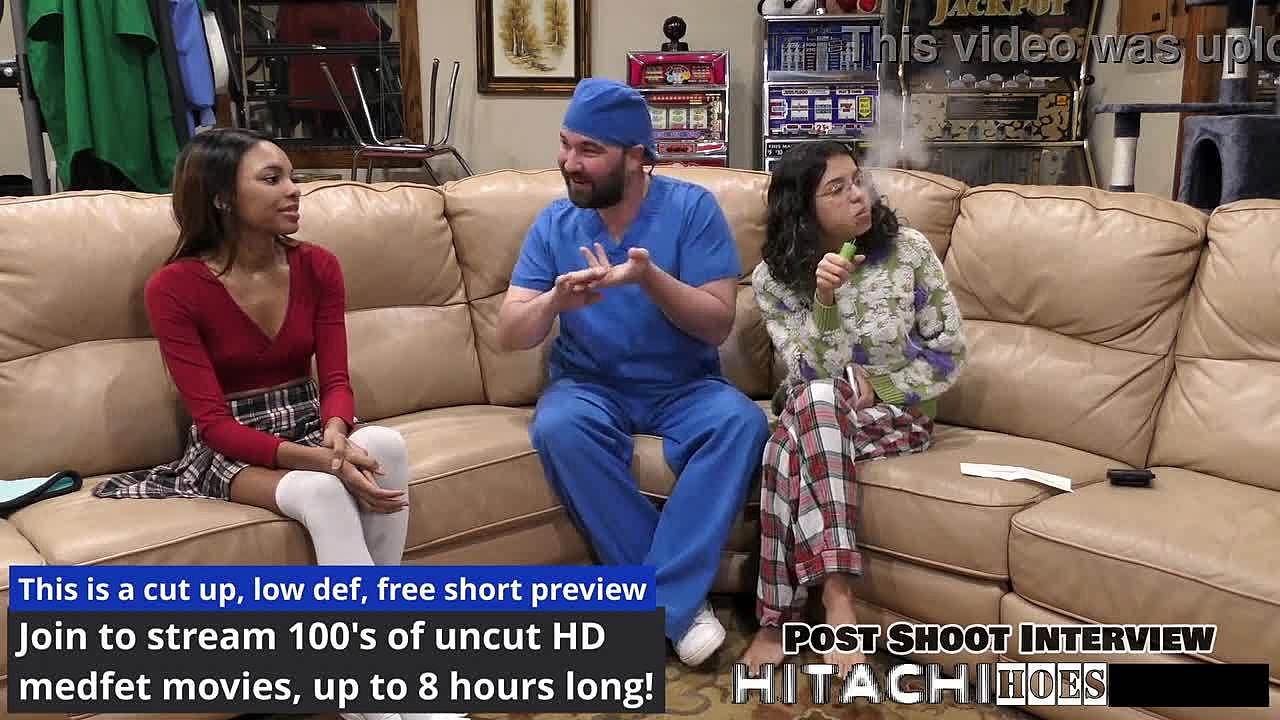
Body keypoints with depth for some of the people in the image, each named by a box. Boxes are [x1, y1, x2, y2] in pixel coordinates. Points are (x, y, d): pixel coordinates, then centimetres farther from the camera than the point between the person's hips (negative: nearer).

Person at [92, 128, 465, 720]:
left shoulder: (317, 267, 0)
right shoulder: (173, 288, -12)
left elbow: (335, 379, -2)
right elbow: (213, 421, -16)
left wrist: (335, 434, -27)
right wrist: (321, 460, -30)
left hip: (310, 427, 4)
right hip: (230, 448, -4)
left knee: (385, 443, -31)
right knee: (322, 492, -36)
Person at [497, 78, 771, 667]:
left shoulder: (692, 207, -8)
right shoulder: (555, 223, -2)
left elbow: (718, 325, -13)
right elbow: (508, 335, -5)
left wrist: (651, 278, -30)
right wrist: (555, 300, -27)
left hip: (684, 386, -1)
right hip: (590, 385, 1)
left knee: (741, 421, -32)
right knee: (558, 428, -32)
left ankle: (657, 605, -25)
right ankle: (679, 601, -21)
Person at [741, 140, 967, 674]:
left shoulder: (908, 250, -8)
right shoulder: (773, 277, -6)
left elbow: (949, 354, -4)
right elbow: (812, 375, -14)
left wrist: (876, 388, -13)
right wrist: (824, 301, -28)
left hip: (898, 413, -1)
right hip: (817, 415, 2)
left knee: (789, 448, -33)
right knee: (813, 399, -37)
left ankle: (777, 619, -25)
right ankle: (837, 595, -36)